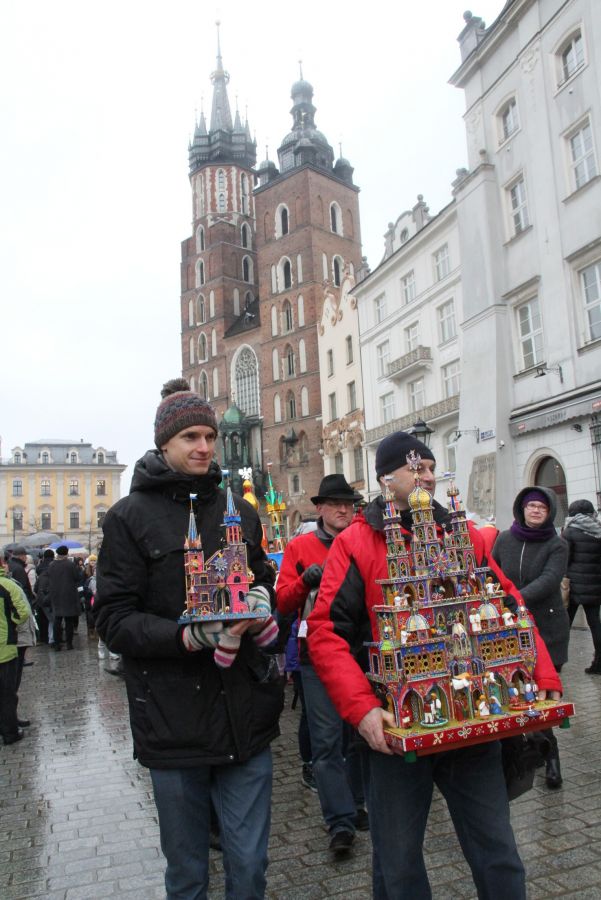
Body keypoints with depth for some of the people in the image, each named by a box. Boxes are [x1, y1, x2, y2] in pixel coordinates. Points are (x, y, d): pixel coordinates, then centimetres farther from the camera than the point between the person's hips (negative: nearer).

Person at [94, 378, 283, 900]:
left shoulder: (239, 511, 8)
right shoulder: (130, 517, -5)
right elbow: (114, 621, -9)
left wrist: (261, 601, -4)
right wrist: (191, 636, -24)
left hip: (245, 715, 3)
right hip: (175, 719, -3)